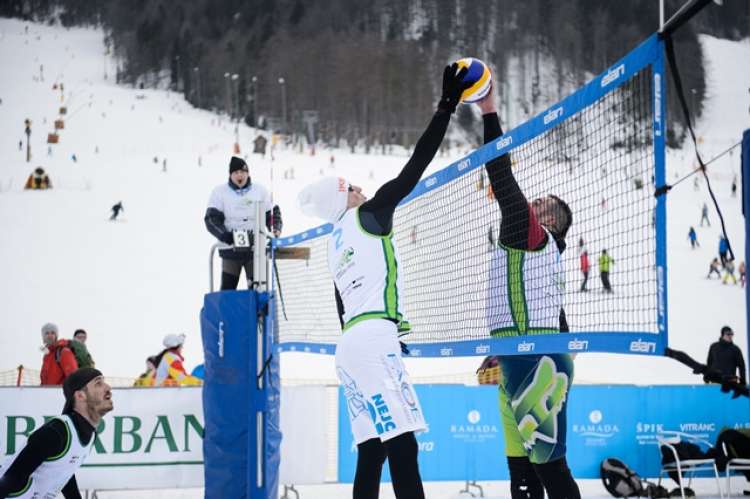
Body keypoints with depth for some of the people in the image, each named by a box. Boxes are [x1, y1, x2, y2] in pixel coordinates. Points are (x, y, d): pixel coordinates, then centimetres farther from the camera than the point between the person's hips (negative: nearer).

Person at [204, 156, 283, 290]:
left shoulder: (260, 190, 8)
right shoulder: (220, 192, 2)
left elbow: (271, 214, 16)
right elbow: (212, 218, -6)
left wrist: (275, 229, -5)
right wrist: (224, 236, -22)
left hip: (255, 249, 1)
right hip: (230, 248, -1)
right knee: (228, 288, 1)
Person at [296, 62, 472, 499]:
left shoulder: (336, 243, 22)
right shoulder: (369, 216, 0)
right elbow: (415, 169, -4)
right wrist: (447, 107, -1)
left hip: (350, 346, 9)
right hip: (375, 339, -9)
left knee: (373, 450, 7)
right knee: (402, 444, -16)